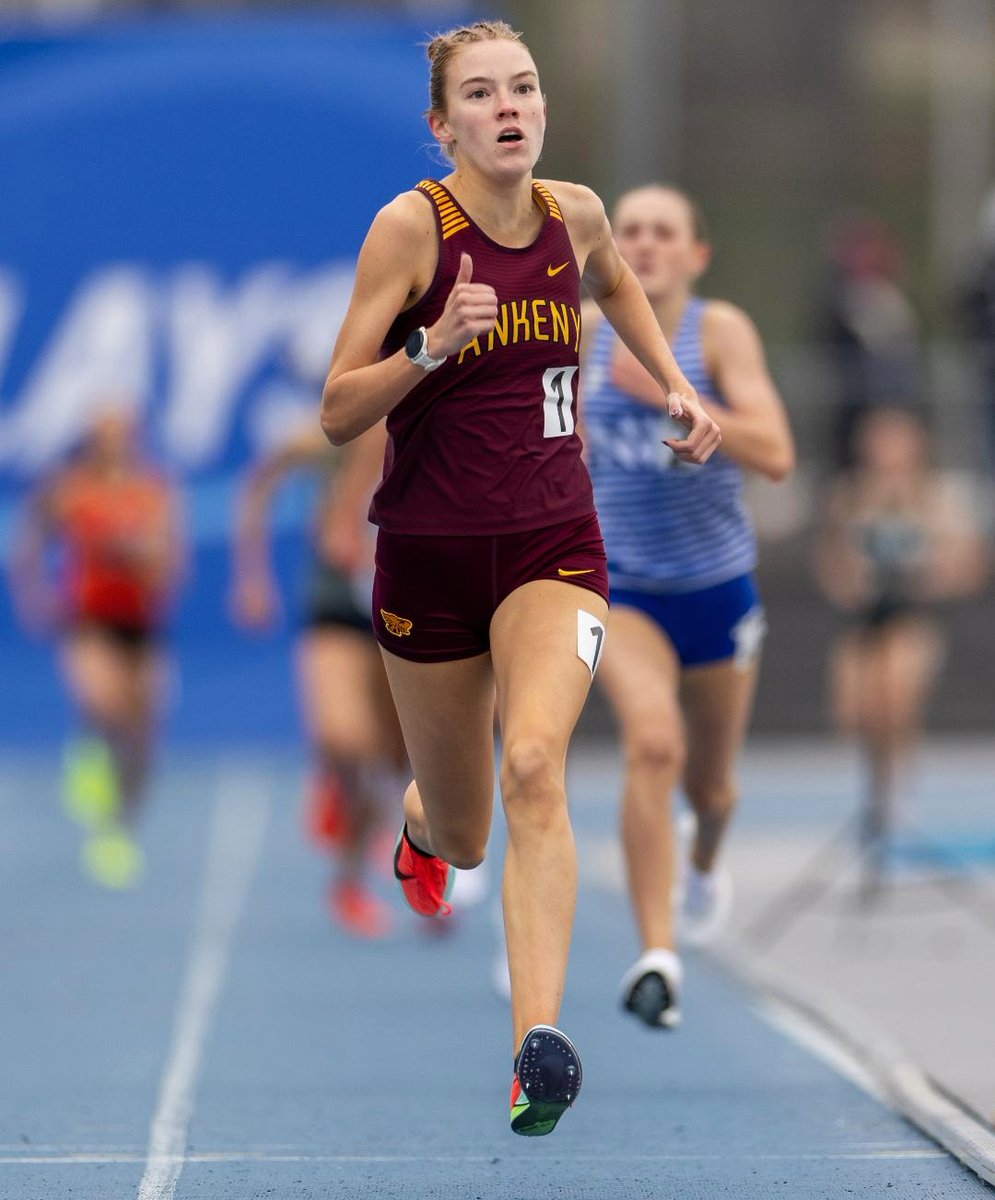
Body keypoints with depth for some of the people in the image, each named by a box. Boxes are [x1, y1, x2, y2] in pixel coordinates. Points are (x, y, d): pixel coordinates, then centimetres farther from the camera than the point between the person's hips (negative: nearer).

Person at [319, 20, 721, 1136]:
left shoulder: (575, 213, 0)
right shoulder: (411, 225, -13)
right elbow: (337, 413, -13)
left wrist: (675, 384, 14)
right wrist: (432, 345, -29)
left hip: (553, 546, 1)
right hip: (429, 553, -1)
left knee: (534, 768, -26)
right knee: (461, 836, 12)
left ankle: (538, 1040, -32)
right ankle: (420, 822, 52)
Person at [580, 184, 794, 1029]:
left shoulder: (721, 330, -13)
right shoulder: (586, 332, -4)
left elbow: (775, 455, -25)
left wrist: (672, 395, -31)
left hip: (717, 587, 0)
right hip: (623, 586, 0)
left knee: (709, 781, 18)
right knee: (652, 743, -27)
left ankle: (705, 866, 57)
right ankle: (657, 955, -27)